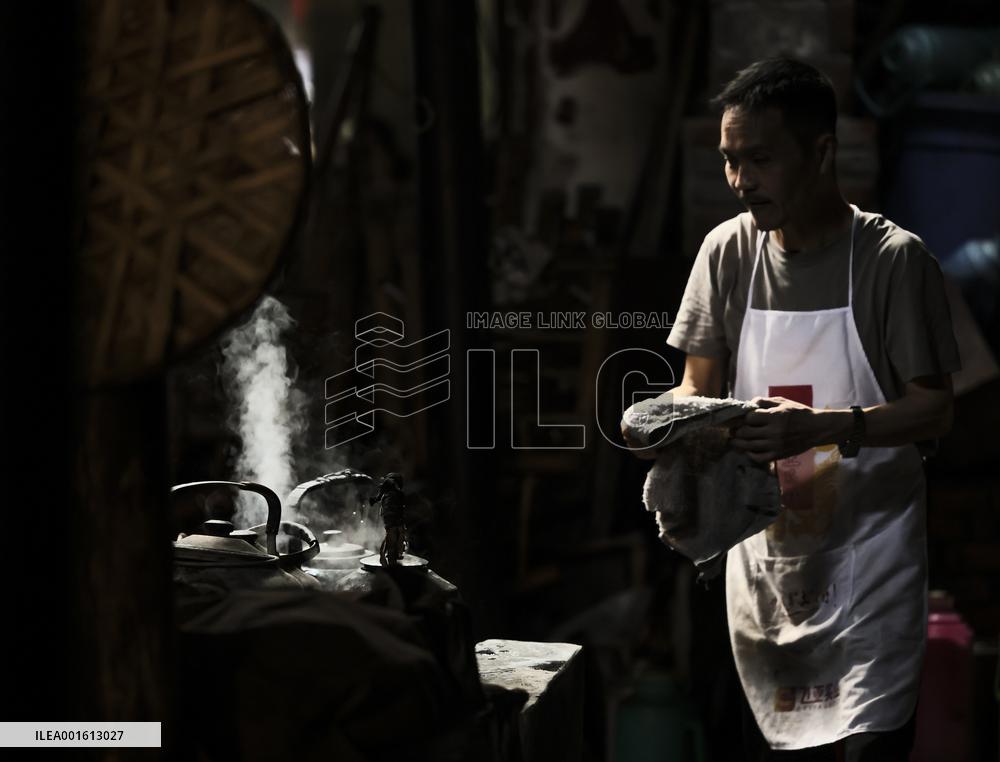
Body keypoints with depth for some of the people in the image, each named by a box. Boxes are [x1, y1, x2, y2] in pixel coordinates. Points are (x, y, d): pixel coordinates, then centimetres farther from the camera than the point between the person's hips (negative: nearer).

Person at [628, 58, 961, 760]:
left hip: (866, 562, -4)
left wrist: (820, 426, -28)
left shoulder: (893, 259, -12)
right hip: (764, 555, 4)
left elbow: (934, 411, -12)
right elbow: (699, 384, 9)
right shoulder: (728, 251, 2)